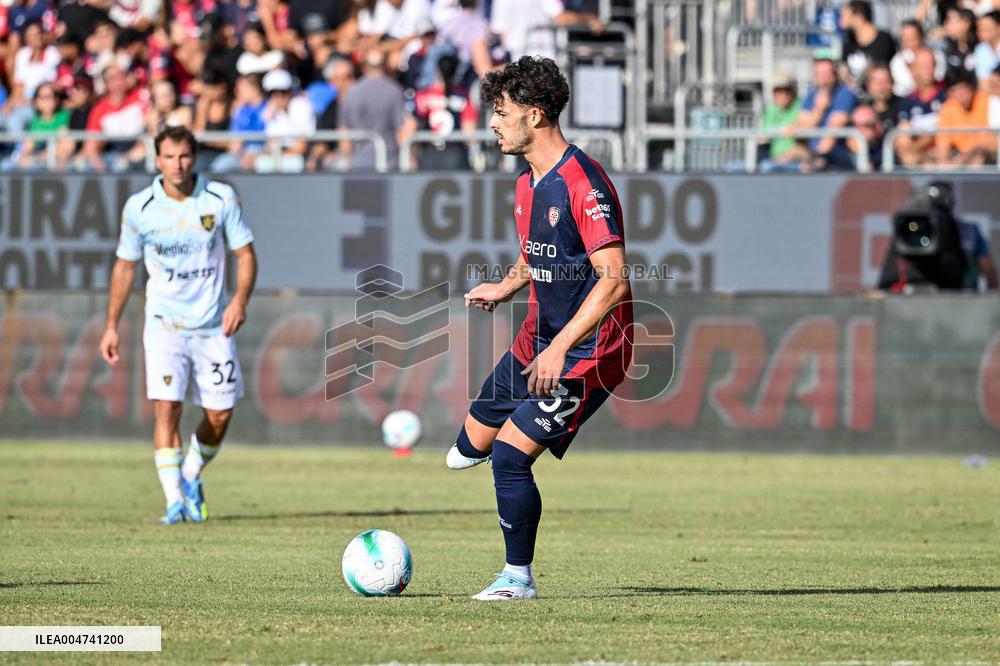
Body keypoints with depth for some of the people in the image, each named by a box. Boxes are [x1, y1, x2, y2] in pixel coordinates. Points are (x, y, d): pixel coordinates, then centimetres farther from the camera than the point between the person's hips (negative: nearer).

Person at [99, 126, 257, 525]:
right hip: (164, 323, -1)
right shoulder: (139, 207, -5)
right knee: (166, 407, -16)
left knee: (220, 415, 3)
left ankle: (191, 478, 30)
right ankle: (174, 501, -13)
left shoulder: (221, 198, -5)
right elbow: (124, 267, 7)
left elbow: (245, 254, 2)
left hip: (213, 325, 1)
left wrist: (239, 301, -16)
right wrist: (111, 326, 7)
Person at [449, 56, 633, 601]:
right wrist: (508, 286, 6)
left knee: (510, 456, -13)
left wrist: (561, 348, -31)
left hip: (587, 352, -9)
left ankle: (518, 577, 2)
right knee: (473, 445, 11)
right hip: (538, 341, 9)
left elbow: (613, 280, -27)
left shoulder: (583, 183, -22)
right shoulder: (528, 184, 7)